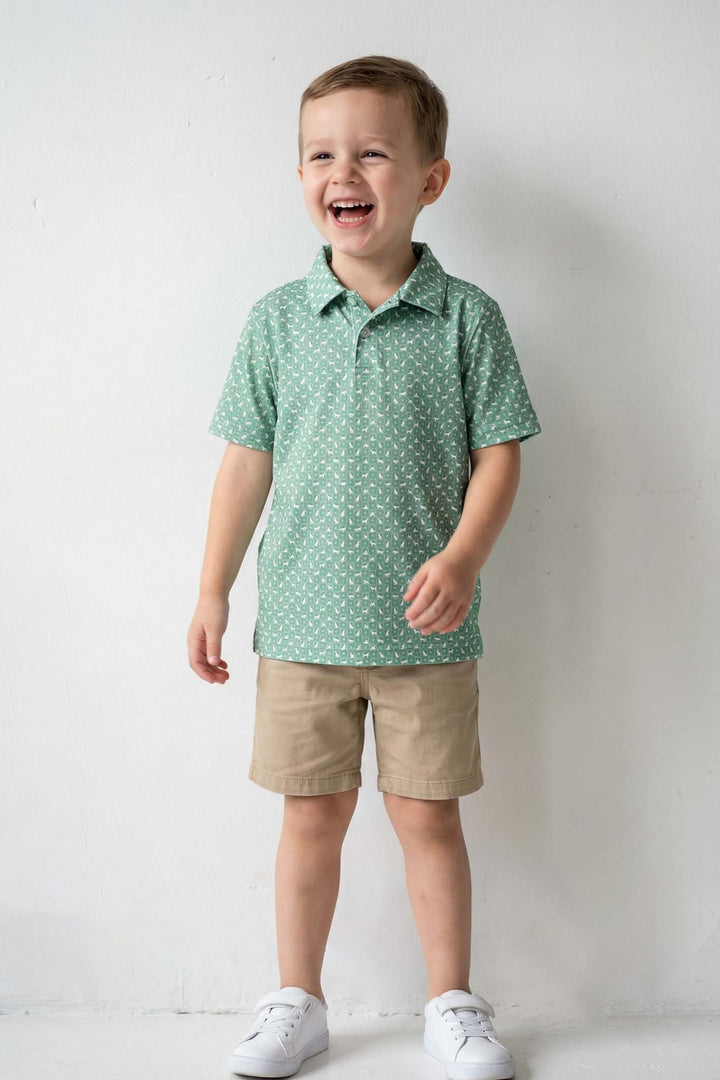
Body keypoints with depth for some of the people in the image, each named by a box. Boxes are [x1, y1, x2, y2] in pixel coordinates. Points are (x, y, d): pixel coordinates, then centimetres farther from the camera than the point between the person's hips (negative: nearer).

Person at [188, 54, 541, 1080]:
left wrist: (461, 560, -16)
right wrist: (213, 591, 5)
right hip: (302, 621, 2)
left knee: (427, 813, 8)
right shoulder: (277, 319, 2)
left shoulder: (465, 316, -3)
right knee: (312, 814, 11)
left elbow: (498, 453, -1)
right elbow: (247, 460, 5)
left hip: (425, 626, -1)